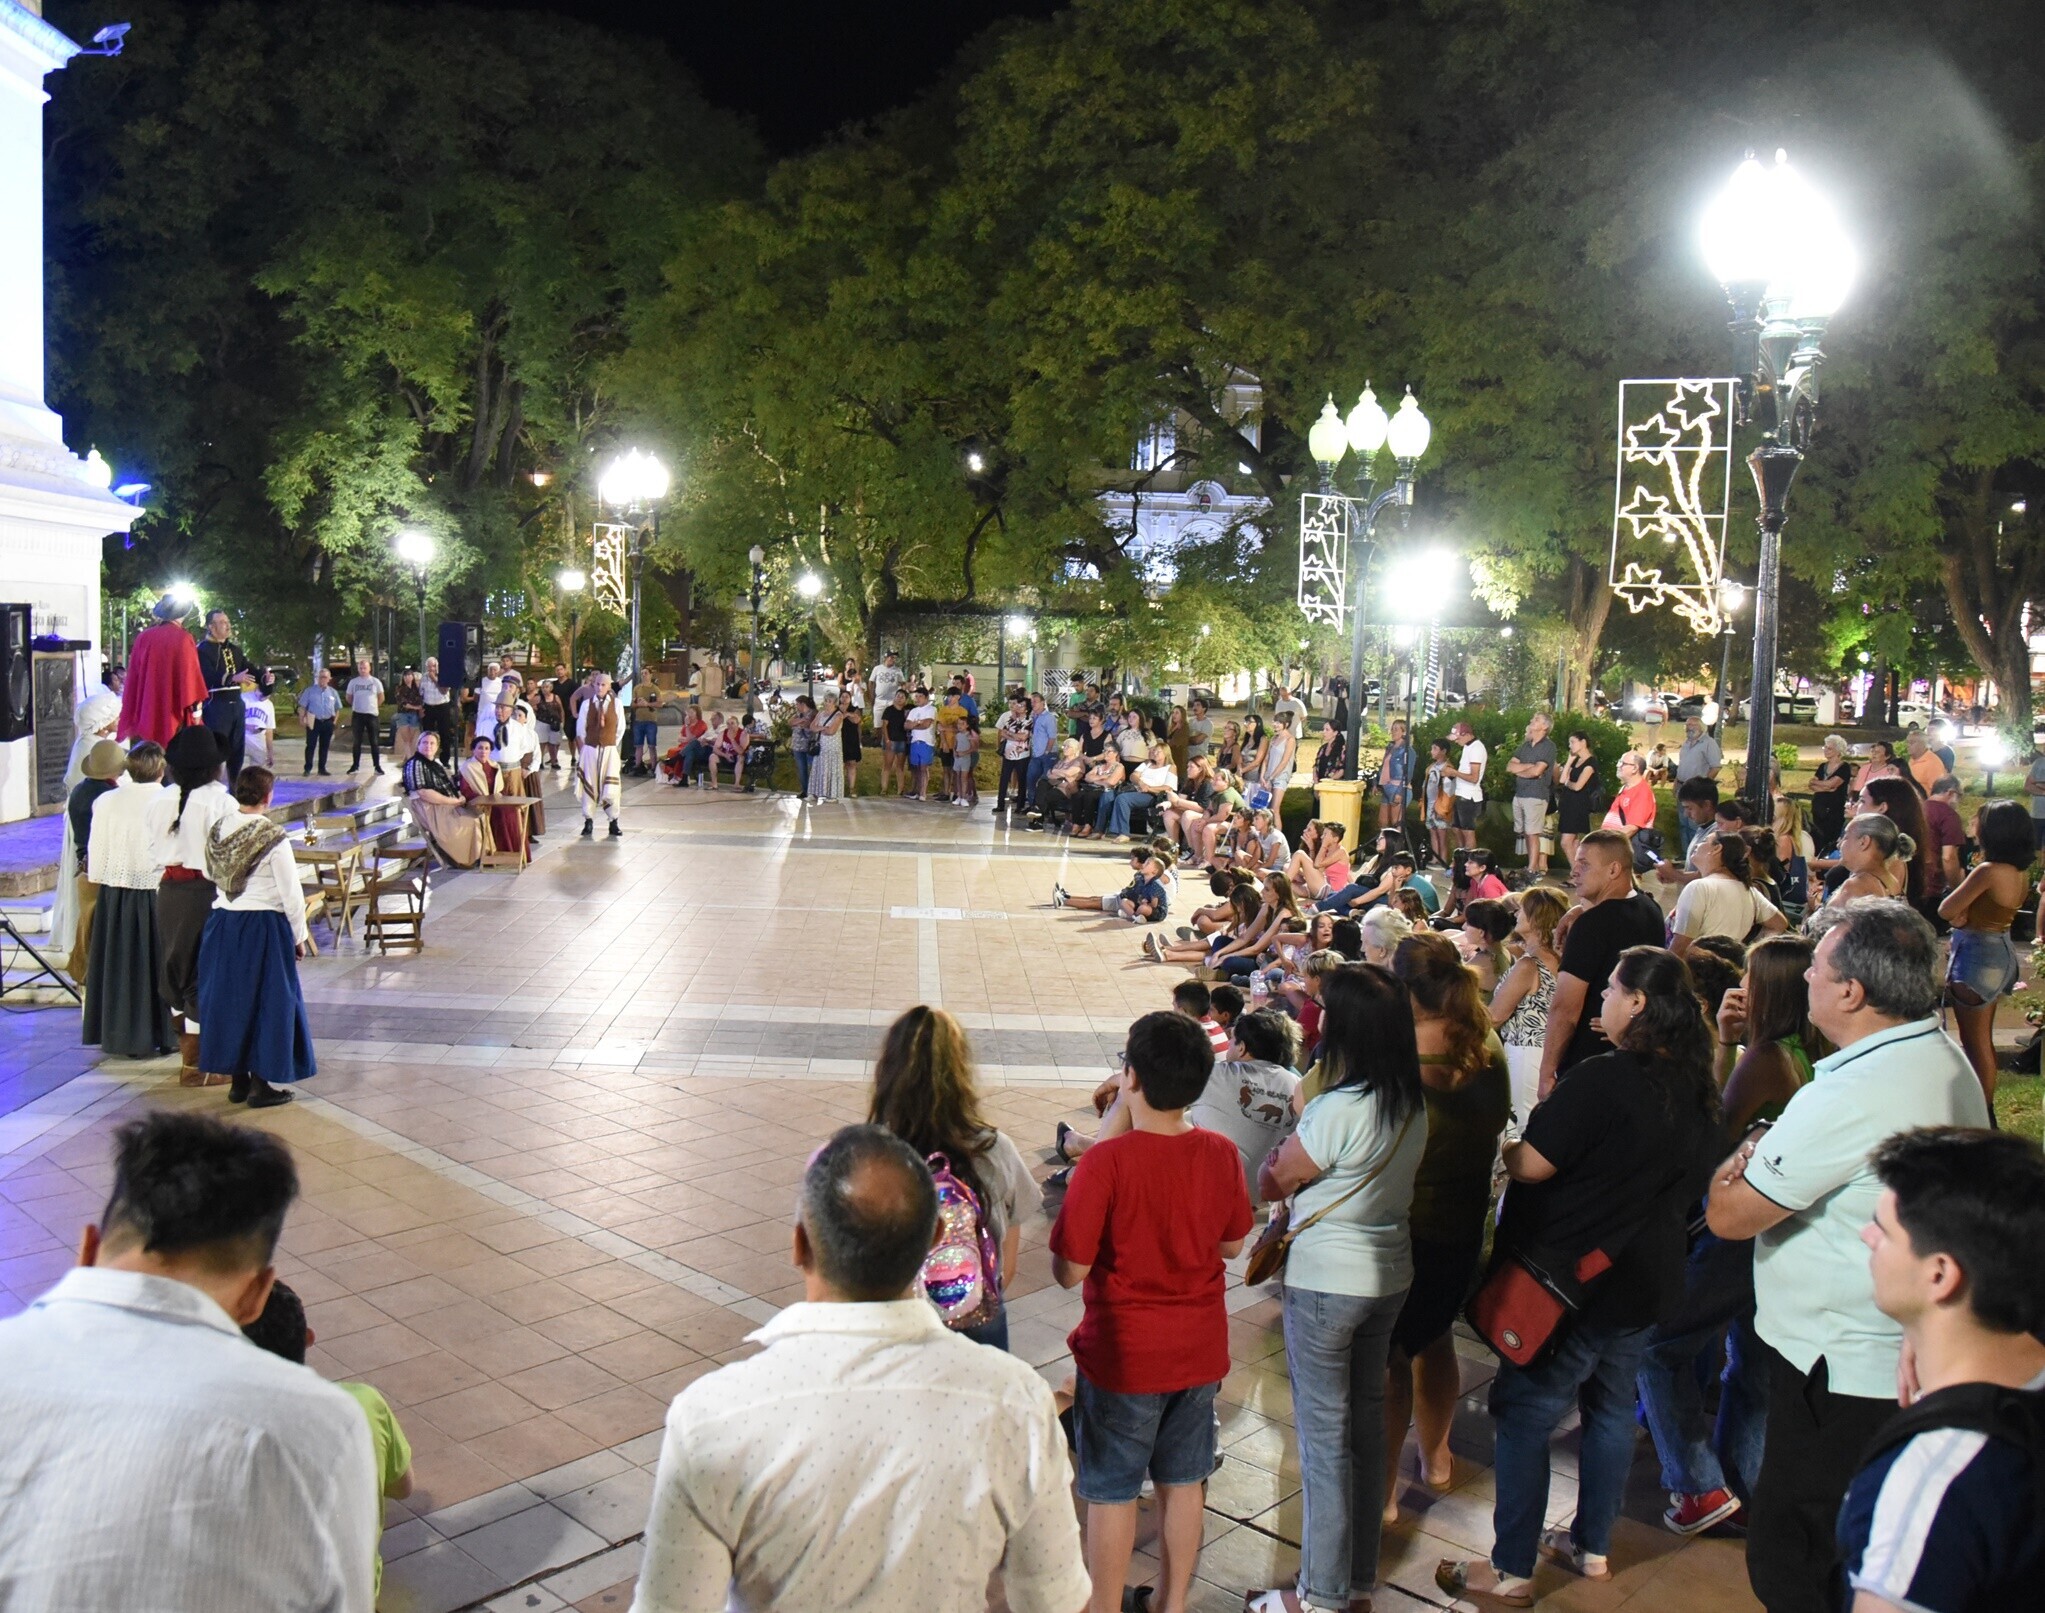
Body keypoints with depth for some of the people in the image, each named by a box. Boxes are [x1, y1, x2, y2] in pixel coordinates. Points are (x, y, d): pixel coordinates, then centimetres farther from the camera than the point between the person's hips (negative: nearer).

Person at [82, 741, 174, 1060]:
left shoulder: (106, 802, -3)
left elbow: (96, 850, 3)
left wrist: (100, 883, 14)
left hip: (116, 894, 2)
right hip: (160, 892, -2)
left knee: (122, 965, 12)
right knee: (160, 963, 8)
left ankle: (125, 1036, 18)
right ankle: (165, 1035, 13)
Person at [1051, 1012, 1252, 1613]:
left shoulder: (1105, 1163, -25)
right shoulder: (1222, 1154, -9)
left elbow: (1069, 1272, -19)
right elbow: (1233, 1244, 5)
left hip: (1122, 1356, -5)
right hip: (1200, 1349, 5)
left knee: (1111, 1493, 12)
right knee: (1184, 1482, 20)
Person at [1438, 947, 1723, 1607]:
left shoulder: (1605, 1077, -23)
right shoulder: (1697, 1092, 3)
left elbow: (1531, 1165, -22)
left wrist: (1504, 1147, -2)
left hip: (1571, 1279, -8)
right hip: (1646, 1278, 8)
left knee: (1524, 1416, 2)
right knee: (1610, 1408, 21)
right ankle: (1592, 1546, 34)